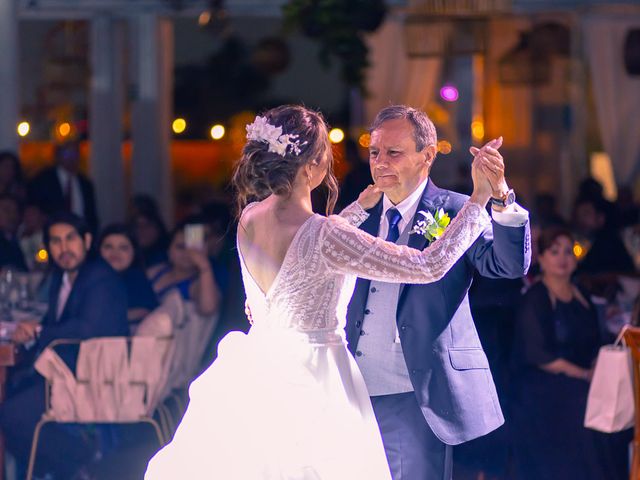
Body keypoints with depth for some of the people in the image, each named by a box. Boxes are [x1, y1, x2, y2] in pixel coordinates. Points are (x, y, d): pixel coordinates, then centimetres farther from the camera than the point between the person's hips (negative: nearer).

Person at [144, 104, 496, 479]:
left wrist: (363, 205, 22)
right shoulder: (323, 235, -25)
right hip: (311, 386, -7)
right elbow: (430, 266, -22)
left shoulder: (250, 217, -3)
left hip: (255, 376, 7)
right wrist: (479, 200, -15)